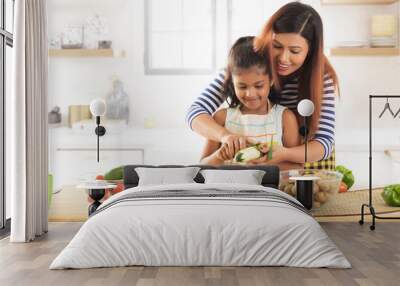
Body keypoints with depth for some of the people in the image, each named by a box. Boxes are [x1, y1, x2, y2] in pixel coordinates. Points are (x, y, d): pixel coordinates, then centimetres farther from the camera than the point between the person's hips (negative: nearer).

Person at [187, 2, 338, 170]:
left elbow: (324, 142, -23)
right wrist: (225, 135, -43)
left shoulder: (322, 77, -19)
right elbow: (196, 112, -22)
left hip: (307, 155, 0)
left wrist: (282, 154, -43)